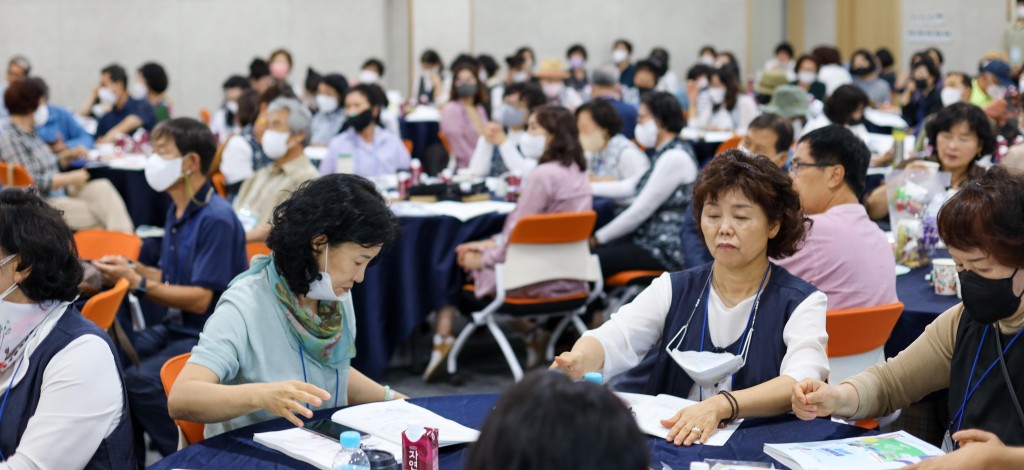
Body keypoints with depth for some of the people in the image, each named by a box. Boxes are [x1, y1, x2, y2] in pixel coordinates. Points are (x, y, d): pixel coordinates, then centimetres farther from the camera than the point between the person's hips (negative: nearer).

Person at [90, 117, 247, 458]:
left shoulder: (216, 219, -18)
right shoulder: (177, 210, 11)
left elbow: (200, 299, -20)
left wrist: (138, 283, -20)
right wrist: (132, 269, 2)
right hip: (173, 327, 9)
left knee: (139, 382, -26)